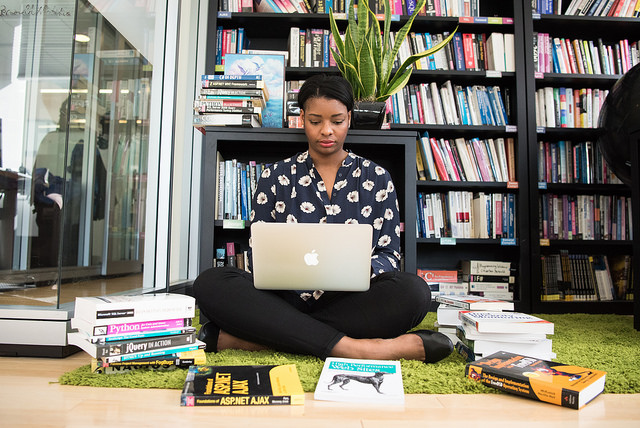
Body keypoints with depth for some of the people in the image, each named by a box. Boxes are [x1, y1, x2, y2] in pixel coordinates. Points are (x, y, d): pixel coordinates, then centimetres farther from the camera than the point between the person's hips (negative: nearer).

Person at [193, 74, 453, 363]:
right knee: (210, 283, -26)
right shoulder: (275, 177, 11)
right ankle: (348, 347, -33)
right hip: (286, 300, 0)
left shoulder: (376, 178, 11)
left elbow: (389, 256, 7)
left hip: (351, 303, 1)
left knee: (413, 290, -31)